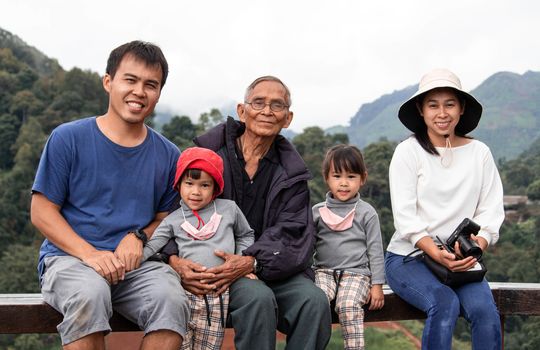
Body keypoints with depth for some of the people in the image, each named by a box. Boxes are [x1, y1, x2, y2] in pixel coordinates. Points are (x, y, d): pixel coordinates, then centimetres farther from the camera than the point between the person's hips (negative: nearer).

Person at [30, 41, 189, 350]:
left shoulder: (168, 156, 9)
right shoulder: (68, 139, 0)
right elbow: (42, 211, -1)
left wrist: (138, 237, -9)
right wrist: (89, 253, -15)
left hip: (136, 265, 3)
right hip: (69, 257, -2)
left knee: (172, 298, -30)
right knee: (89, 295, -37)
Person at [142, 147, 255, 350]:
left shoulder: (229, 209, 11)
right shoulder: (173, 220, 9)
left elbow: (245, 235, 24)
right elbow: (150, 247, 1)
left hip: (219, 293, 0)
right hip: (185, 289, 0)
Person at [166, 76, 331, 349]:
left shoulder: (291, 173, 8)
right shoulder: (209, 152, -1)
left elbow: (291, 233, -3)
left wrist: (251, 262, -23)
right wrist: (175, 260, -23)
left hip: (273, 269, 3)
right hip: (208, 268, -3)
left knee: (315, 301, -24)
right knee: (259, 298, -32)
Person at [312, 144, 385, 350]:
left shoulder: (366, 213, 5)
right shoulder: (317, 211, 10)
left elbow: (375, 250, 5)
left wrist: (377, 285, 0)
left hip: (356, 272, -2)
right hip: (324, 271, 2)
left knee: (348, 304, -30)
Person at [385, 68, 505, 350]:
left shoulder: (479, 152, 7)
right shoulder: (408, 152, -3)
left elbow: (491, 211, 3)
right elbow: (405, 217, -10)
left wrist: (477, 245, -18)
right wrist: (436, 253, -25)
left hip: (460, 260, 3)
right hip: (409, 256, -2)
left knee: (485, 311, -25)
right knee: (445, 304, -30)